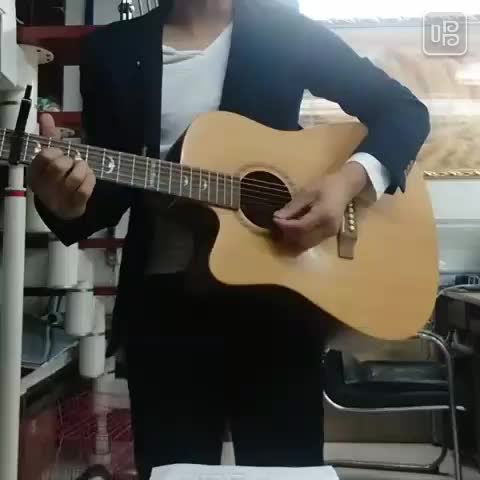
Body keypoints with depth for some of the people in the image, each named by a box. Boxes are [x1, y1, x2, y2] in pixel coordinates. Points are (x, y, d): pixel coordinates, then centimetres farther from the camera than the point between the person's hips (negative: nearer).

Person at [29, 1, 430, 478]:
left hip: (277, 291, 0)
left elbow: (404, 110, 3)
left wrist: (349, 178, -16)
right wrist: (66, 205, -20)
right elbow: (113, 187, 3)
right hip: (165, 300, 1)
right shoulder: (112, 50, 6)